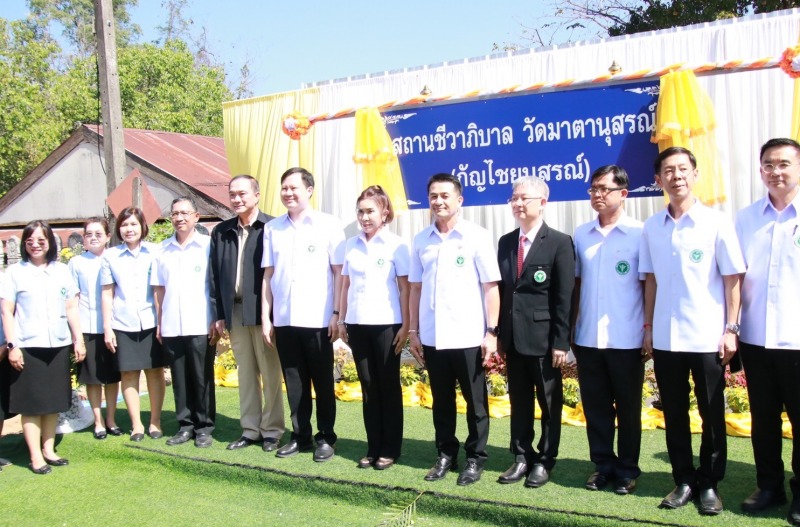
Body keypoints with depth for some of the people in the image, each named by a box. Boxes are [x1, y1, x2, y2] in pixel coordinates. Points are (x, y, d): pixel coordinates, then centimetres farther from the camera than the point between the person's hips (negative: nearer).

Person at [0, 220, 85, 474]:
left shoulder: (62, 270, 9)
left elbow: (72, 309, 10)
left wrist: (79, 340, 7)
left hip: (58, 345, 3)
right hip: (28, 346, -3)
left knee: (53, 401, 10)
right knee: (31, 403, 2)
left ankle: (49, 449, 22)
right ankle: (35, 456, 9)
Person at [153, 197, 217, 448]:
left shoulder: (207, 245, -2)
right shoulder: (163, 249, 10)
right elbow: (158, 288, 11)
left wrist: (217, 320, -6)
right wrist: (159, 322, 7)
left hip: (200, 326, -3)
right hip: (171, 327, 4)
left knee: (202, 378, 3)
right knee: (180, 379, 9)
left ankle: (204, 427, 13)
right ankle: (185, 425, 19)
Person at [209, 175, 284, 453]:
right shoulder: (221, 232, 9)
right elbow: (215, 275, 10)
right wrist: (219, 314, 6)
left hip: (264, 310, -5)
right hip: (234, 312, 5)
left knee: (270, 372, 5)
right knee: (245, 373, 13)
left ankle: (272, 430, 15)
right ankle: (250, 429, 22)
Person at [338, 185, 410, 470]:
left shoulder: (395, 244, -3)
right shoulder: (351, 245, 8)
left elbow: (404, 287, -4)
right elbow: (345, 284, 12)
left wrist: (405, 325, -8)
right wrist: (341, 320, 8)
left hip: (386, 324, -4)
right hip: (357, 324, 4)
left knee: (389, 387, 5)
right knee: (369, 387, 10)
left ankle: (390, 450, 15)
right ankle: (373, 448, 18)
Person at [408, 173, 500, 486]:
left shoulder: (477, 237, -4)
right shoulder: (421, 240, 7)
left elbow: (491, 287, -5)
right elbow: (415, 288, 11)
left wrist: (491, 332, -9)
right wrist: (413, 331, 9)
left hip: (468, 337, -3)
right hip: (432, 337, 4)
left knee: (475, 402, 8)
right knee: (441, 401, 14)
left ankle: (475, 458, 22)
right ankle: (446, 454, 28)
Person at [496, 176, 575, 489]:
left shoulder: (560, 243, -7)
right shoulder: (505, 242, 10)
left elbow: (564, 297, -10)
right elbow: (501, 290, 11)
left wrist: (561, 341, -13)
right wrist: (498, 333, 7)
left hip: (543, 338, -5)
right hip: (513, 337, 5)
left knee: (549, 403, 8)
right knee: (519, 401, 14)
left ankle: (545, 461, 21)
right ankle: (521, 457, 26)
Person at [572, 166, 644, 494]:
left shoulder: (640, 233, -4)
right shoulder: (581, 235, 7)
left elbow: (649, 285, -2)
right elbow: (576, 284, 10)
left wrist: (649, 329, -4)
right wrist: (569, 328, 7)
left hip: (626, 340, -3)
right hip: (587, 339, 3)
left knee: (628, 408, 9)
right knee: (596, 406, 11)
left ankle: (627, 470, 23)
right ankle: (603, 465, 25)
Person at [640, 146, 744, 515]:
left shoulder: (716, 222, -4)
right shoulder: (652, 227, 4)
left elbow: (732, 279, -3)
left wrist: (731, 329, -6)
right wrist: (648, 326, 7)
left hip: (707, 337, -3)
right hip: (665, 338, 3)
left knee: (712, 414, 8)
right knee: (674, 414, 10)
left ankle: (710, 483, 22)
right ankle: (684, 480, 24)